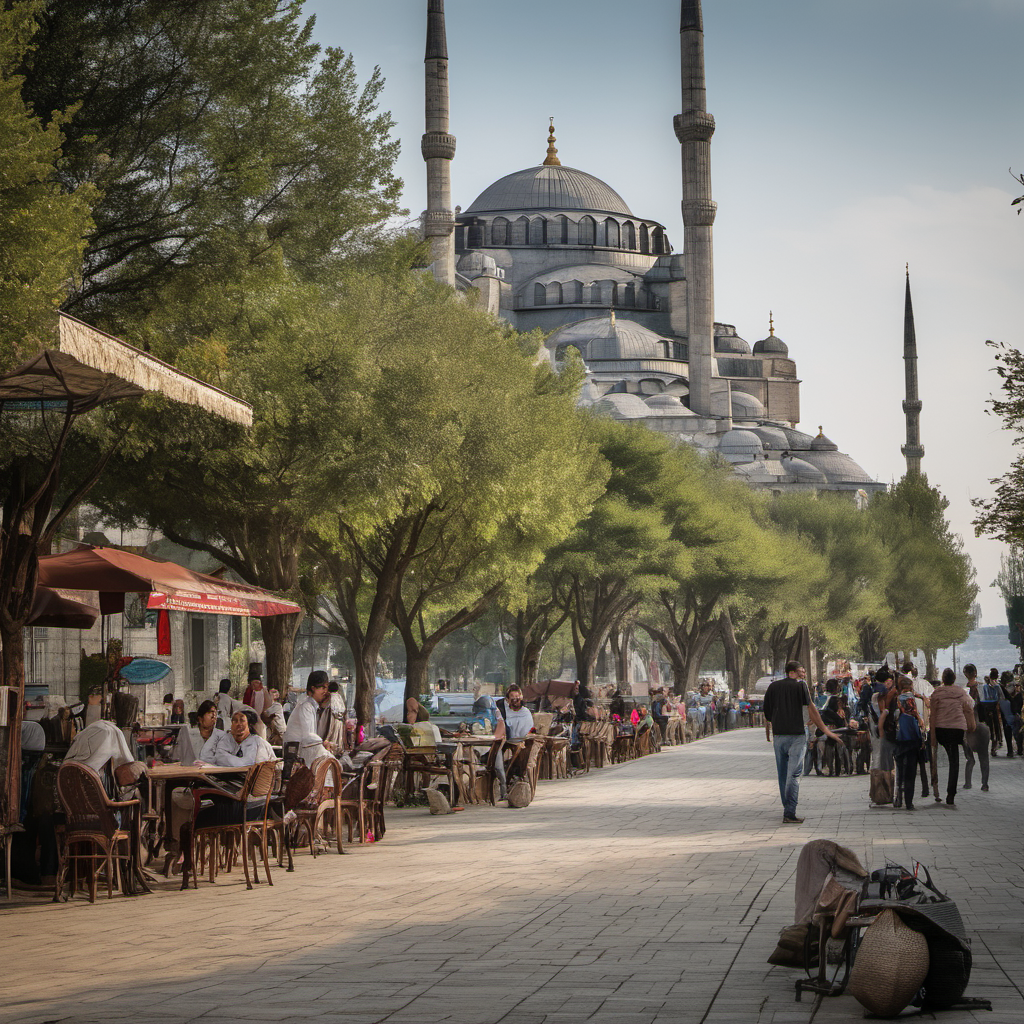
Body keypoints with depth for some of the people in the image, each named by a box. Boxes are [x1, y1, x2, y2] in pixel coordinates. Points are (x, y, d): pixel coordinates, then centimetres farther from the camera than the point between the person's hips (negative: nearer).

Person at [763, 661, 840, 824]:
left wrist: (768, 734, 26)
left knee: (782, 774, 14)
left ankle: (787, 810, 23)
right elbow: (811, 708, -6)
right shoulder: (800, 685, -4)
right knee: (793, 774, -6)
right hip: (796, 734, -5)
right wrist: (825, 730, -2)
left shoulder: (773, 686, 11)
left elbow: (767, 712, 14)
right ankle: (789, 813, -13)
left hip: (778, 735, 5)